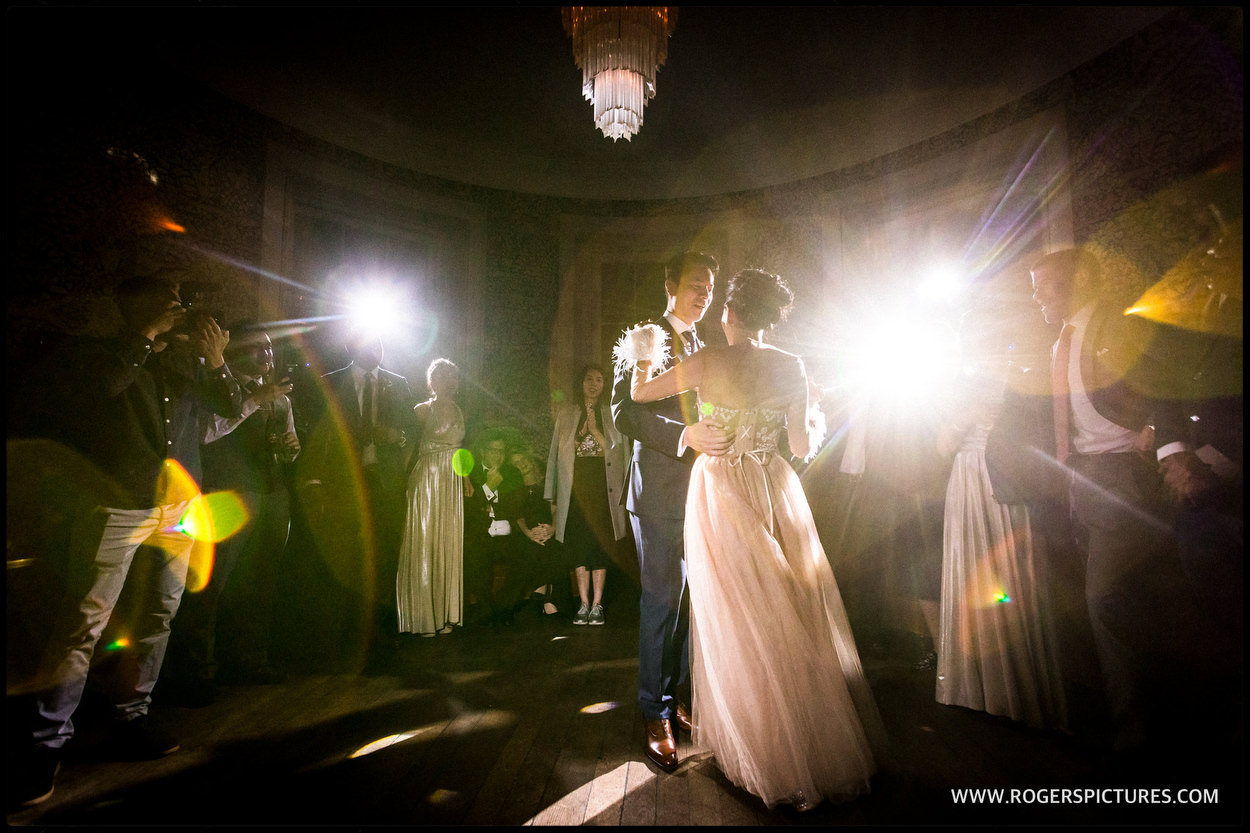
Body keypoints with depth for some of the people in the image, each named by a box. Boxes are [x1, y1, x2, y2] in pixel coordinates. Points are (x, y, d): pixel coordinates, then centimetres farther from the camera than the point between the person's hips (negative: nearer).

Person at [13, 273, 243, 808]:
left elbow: (231, 407, 10)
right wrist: (148, 335, -14)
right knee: (83, 624, -5)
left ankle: (131, 719, 23)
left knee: (156, 618, 10)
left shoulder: (186, 360, 13)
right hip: (117, 508, -4)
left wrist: (217, 362, -5)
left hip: (179, 507, 5)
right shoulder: (99, 356, 2)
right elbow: (99, 383, -21)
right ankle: (47, 742, 7)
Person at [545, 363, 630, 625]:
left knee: (600, 544, -2)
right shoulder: (566, 414, 13)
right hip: (575, 487, 1)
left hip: (604, 486, -1)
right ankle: (584, 604, 10)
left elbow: (618, 451, 6)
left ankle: (597, 605, 6)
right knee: (578, 545, 0)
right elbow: (556, 453, 11)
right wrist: (552, 493, 7)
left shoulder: (613, 414, 10)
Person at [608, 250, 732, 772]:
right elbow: (624, 411, -14)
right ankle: (655, 713, 18)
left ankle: (685, 696, 29)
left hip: (702, 491, 6)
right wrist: (685, 435, -25)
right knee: (661, 603, 1)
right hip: (660, 492, -6)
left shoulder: (705, 350, 18)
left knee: (697, 600, 11)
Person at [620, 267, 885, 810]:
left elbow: (639, 394, 3)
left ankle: (774, 760, 26)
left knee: (738, 626, 10)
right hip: (775, 492, 3)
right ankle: (821, 745, 32)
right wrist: (815, 424, 21)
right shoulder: (791, 367, -2)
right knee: (796, 622, 16)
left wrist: (641, 365, 24)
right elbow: (802, 447, -1)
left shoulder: (706, 363, -9)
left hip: (720, 495, -3)